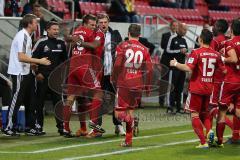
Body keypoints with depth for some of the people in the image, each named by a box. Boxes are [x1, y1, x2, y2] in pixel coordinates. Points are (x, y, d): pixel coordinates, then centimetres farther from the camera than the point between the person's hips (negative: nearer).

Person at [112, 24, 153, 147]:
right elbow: (149, 69, 4)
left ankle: (129, 119, -29)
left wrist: (114, 79, 3)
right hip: (137, 85, 3)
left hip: (124, 83, -3)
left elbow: (117, 65, -11)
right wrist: (147, 86, 13)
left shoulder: (122, 46, -2)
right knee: (130, 110, 16)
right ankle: (128, 140, 18)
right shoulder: (144, 49, 6)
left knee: (119, 113, 3)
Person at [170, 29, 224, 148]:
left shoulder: (196, 53, -13)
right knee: (204, 113, 21)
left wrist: (175, 64, -8)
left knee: (195, 115, 2)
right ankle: (209, 130, -8)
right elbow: (223, 70, 9)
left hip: (196, 88, -5)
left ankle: (203, 142, -5)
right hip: (209, 88, 5)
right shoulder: (216, 55, 2)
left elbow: (188, 68, -23)